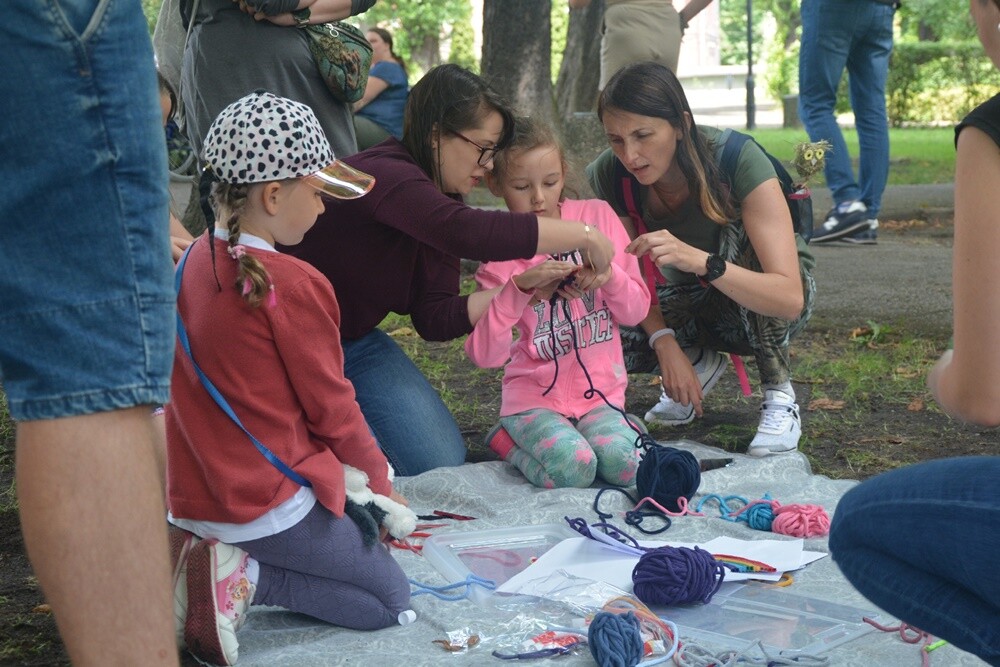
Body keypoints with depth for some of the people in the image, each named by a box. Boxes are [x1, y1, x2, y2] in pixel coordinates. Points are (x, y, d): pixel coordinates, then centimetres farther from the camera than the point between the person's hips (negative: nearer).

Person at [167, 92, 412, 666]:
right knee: (391, 597, 8)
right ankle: (244, 579, -10)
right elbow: (332, 408, -10)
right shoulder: (294, 286, -20)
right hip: (268, 501, -8)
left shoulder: (195, 262, 2)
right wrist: (380, 481, 6)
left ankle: (210, 558, 5)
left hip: (192, 493, 8)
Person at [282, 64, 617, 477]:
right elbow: (472, 233, -45)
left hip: (357, 342, 8)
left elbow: (435, 319, -2)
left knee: (443, 461, -1)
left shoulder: (442, 200, 1)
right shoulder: (385, 176, -28)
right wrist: (583, 236, -36)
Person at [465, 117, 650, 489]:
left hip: (601, 391, 2)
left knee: (626, 465, -25)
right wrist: (520, 287, -25)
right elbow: (484, 354, -13)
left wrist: (610, 274, -17)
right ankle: (510, 441, 3)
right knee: (572, 469, -29)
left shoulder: (597, 216, 2)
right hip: (536, 396, -2)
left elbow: (636, 311, 4)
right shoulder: (498, 253, -2)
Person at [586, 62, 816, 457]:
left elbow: (790, 299, -38)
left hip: (765, 307, -3)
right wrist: (664, 341, -28)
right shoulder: (608, 175, -19)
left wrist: (698, 260, -54)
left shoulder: (738, 162, -31)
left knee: (741, 235, -36)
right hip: (692, 304, 4)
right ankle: (701, 362, 7)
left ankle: (779, 394, -17)